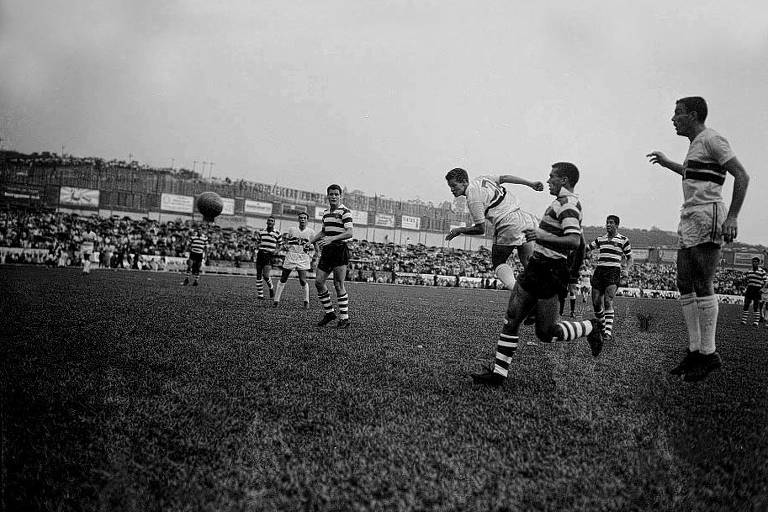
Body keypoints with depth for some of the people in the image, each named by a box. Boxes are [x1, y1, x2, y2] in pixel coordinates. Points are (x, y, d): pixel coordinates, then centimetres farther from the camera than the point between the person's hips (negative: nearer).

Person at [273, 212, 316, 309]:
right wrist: (285, 245, -6)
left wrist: (310, 247, -12)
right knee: (283, 278, 4)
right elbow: (284, 240, 15)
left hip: (303, 258, -1)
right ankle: (276, 300, 12)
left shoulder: (311, 232, 5)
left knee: (303, 280, -8)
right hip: (291, 256, 1)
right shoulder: (291, 229, 6)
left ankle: (306, 301, 11)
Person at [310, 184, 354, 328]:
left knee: (338, 284, -6)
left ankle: (344, 318, 3)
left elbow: (350, 232, -19)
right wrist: (311, 241, 19)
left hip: (340, 250, -7)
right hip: (326, 251, 7)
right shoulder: (326, 212, 16)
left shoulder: (345, 211, -8)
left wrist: (332, 238, -28)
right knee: (318, 281, 2)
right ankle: (329, 312, 17)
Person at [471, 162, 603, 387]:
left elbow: (574, 241, -29)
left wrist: (544, 237, -40)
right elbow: (580, 241, 28)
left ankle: (590, 328, 22)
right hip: (537, 267, 10)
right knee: (511, 320, 5)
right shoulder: (566, 202, 18)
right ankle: (498, 373, 8)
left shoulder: (567, 204, -14)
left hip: (547, 271, -10)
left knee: (546, 333, -1)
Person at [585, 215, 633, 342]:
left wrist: (626, 270, -9)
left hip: (613, 271, -4)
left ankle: (608, 332, -19)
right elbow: (587, 249, 23)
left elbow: (629, 258, 8)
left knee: (608, 301, -19)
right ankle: (602, 327, 20)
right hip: (599, 269, 4)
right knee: (596, 302, 0)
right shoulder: (600, 239, 16)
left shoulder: (623, 240, 5)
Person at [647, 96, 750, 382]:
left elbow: (742, 176, -13)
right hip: (690, 219, 10)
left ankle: (709, 354, -8)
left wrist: (732, 217, -22)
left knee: (702, 286, -12)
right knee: (685, 286, 5)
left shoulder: (712, 139, -6)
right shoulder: (696, 144, 23)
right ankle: (695, 350, 8)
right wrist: (668, 164, 46)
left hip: (706, 217, -10)